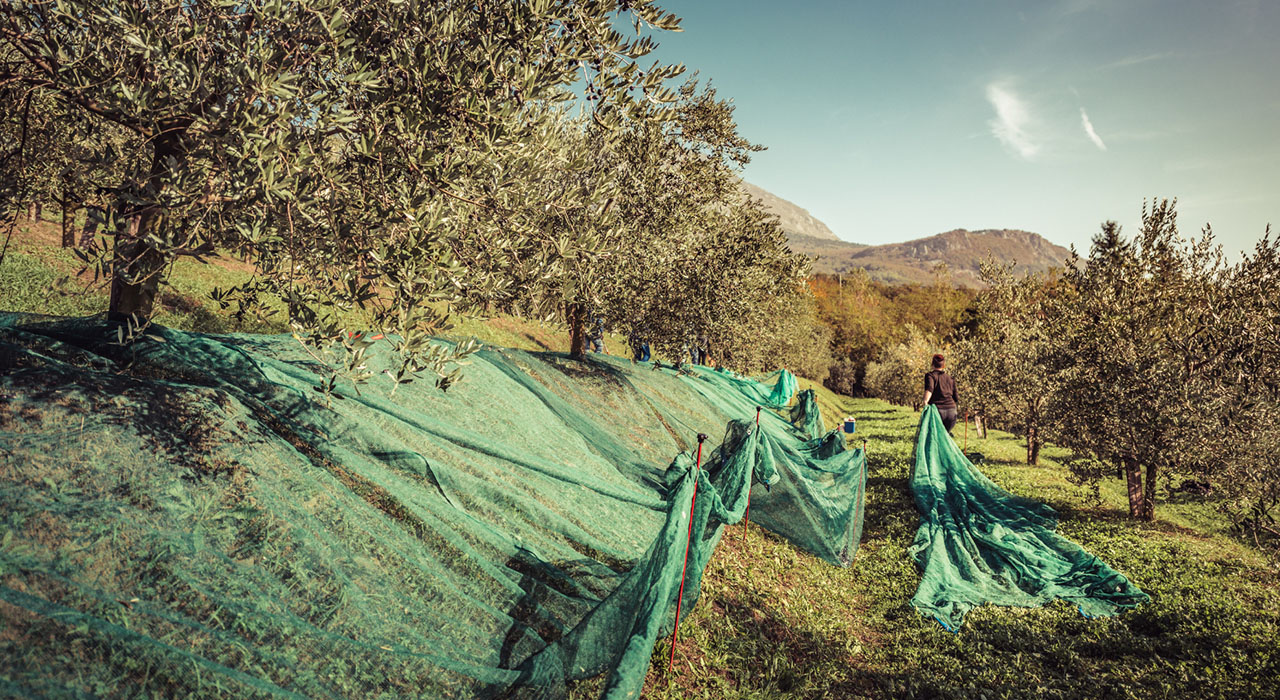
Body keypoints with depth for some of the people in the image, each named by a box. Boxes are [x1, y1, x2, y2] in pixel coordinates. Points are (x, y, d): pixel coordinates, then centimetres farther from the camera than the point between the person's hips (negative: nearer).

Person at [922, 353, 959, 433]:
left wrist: (925, 402, -30)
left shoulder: (931, 375, 2)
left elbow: (929, 389, -20)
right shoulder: (950, 378, 16)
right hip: (951, 411, 4)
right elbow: (956, 398, 15)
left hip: (937, 411, -4)